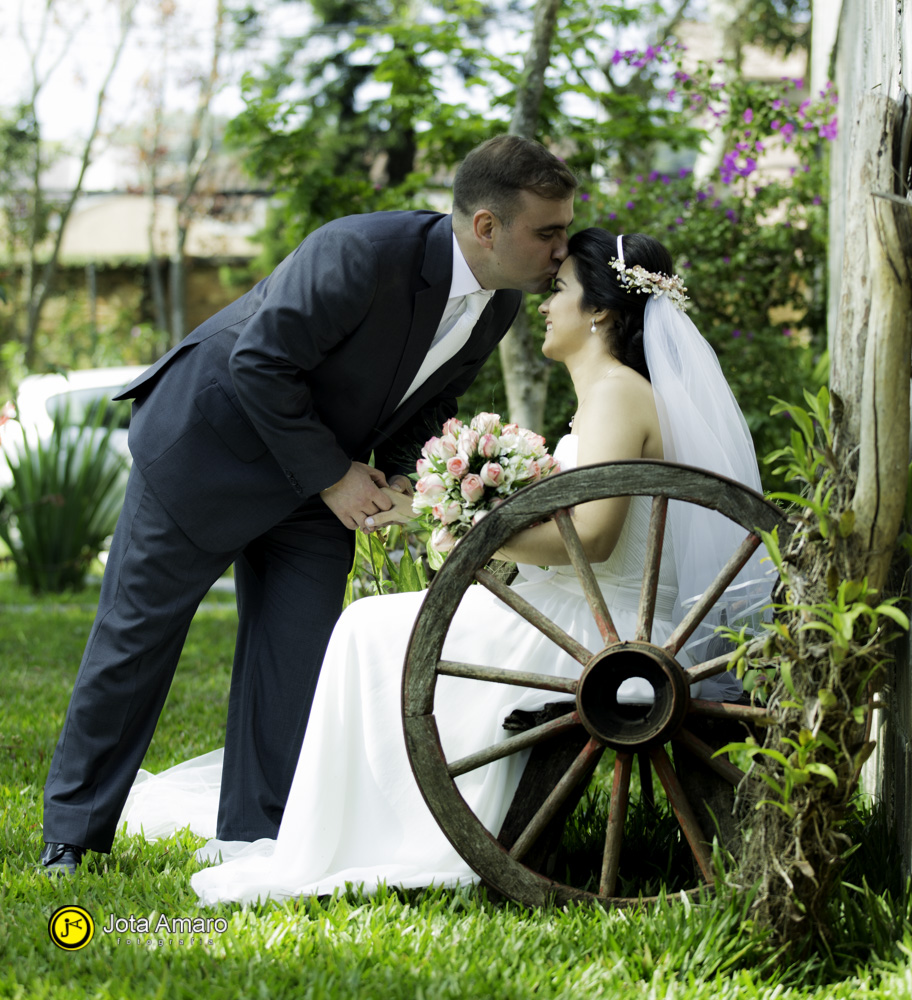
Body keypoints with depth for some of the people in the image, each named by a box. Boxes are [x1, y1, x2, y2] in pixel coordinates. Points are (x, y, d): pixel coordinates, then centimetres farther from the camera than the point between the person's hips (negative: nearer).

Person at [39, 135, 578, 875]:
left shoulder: (500, 304, -7)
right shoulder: (361, 254, -32)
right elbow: (259, 360, -26)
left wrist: (399, 479, -6)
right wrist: (332, 476, -21)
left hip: (326, 472, 6)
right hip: (209, 445, -6)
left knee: (298, 659, 0)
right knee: (136, 634, 3)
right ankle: (74, 834, 17)